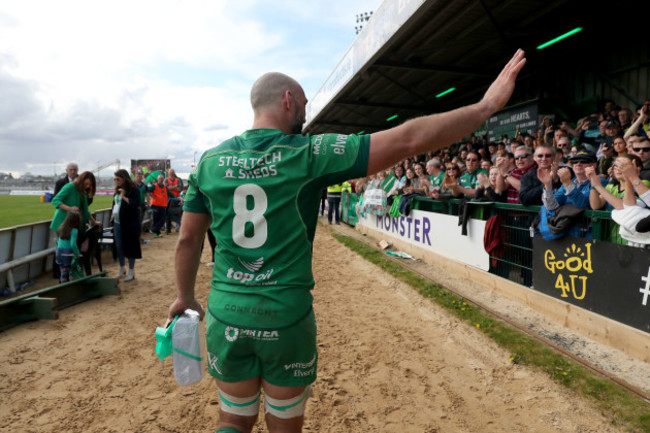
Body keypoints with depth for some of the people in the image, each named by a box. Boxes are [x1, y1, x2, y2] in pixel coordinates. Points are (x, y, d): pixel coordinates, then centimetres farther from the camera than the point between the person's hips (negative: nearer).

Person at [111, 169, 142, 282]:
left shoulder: (133, 189, -9)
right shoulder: (117, 190, 14)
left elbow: (136, 204, -18)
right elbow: (115, 204, 22)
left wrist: (124, 197, -21)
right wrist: (112, 214, 11)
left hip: (129, 224, -7)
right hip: (117, 223, 7)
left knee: (130, 246, 0)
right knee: (119, 247, 11)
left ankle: (131, 272, 10)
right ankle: (121, 270, 27)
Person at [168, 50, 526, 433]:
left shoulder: (210, 160, 0)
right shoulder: (310, 154, -12)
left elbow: (188, 238, 7)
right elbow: (407, 140, -14)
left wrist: (185, 296, 22)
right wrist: (487, 105, -5)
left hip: (226, 315, 3)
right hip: (286, 316, -2)